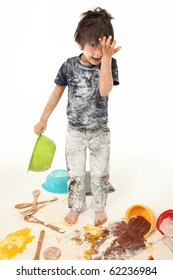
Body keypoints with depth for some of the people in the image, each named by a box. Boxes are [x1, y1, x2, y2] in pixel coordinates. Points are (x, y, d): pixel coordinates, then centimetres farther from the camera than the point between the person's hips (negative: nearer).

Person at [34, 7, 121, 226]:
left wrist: (106, 58, -32)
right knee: (75, 174, 13)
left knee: (100, 174, 12)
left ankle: (99, 207, 35)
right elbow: (56, 93, 1)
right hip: (75, 132, 1)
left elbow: (104, 90, -28)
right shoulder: (69, 66, -9)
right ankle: (75, 207, 36)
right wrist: (43, 120, 5)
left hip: (100, 132, 0)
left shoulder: (110, 64, -10)